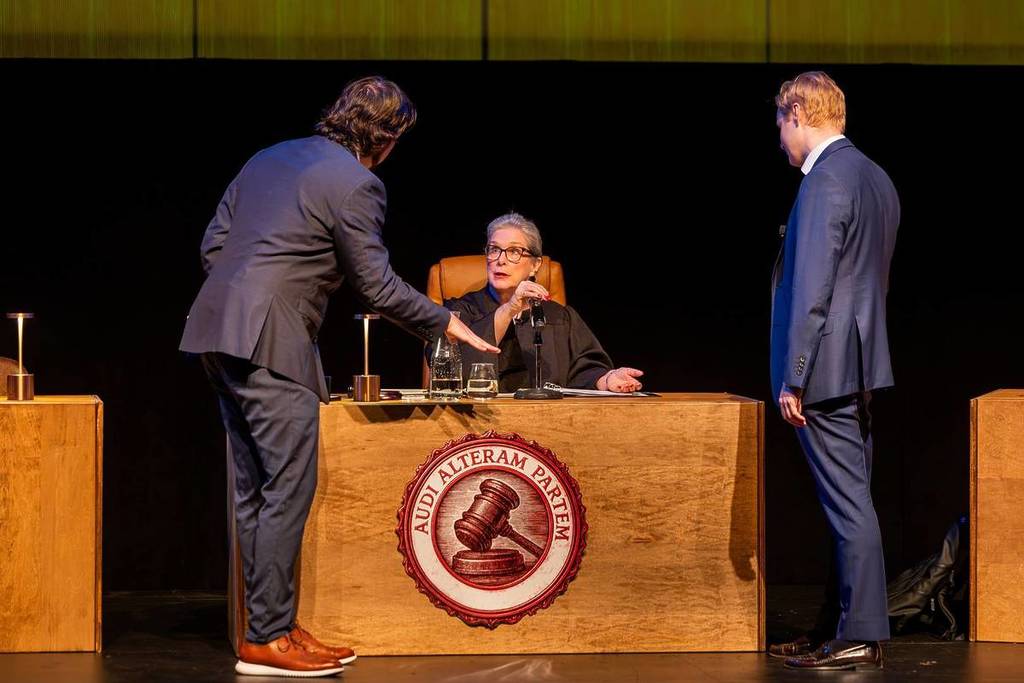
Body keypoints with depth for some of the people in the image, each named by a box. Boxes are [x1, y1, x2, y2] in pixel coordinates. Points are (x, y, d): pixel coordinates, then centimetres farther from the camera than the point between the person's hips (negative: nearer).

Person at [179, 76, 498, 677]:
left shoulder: (270, 158, 18)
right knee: (288, 489, -5)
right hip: (271, 345, -9)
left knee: (255, 489, 12)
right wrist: (444, 324, 7)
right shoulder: (355, 184, -7)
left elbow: (214, 243, 16)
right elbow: (376, 284, -5)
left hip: (219, 333, 9)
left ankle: (270, 622, 16)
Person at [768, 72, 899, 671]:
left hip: (828, 366, -9)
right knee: (851, 502, 13)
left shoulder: (825, 180, -15)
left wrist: (793, 379, -17)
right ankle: (853, 626, 20)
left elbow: (812, 288, -19)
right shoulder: (876, 177, 14)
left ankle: (860, 637, -3)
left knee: (849, 503, -6)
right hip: (861, 362, 9)